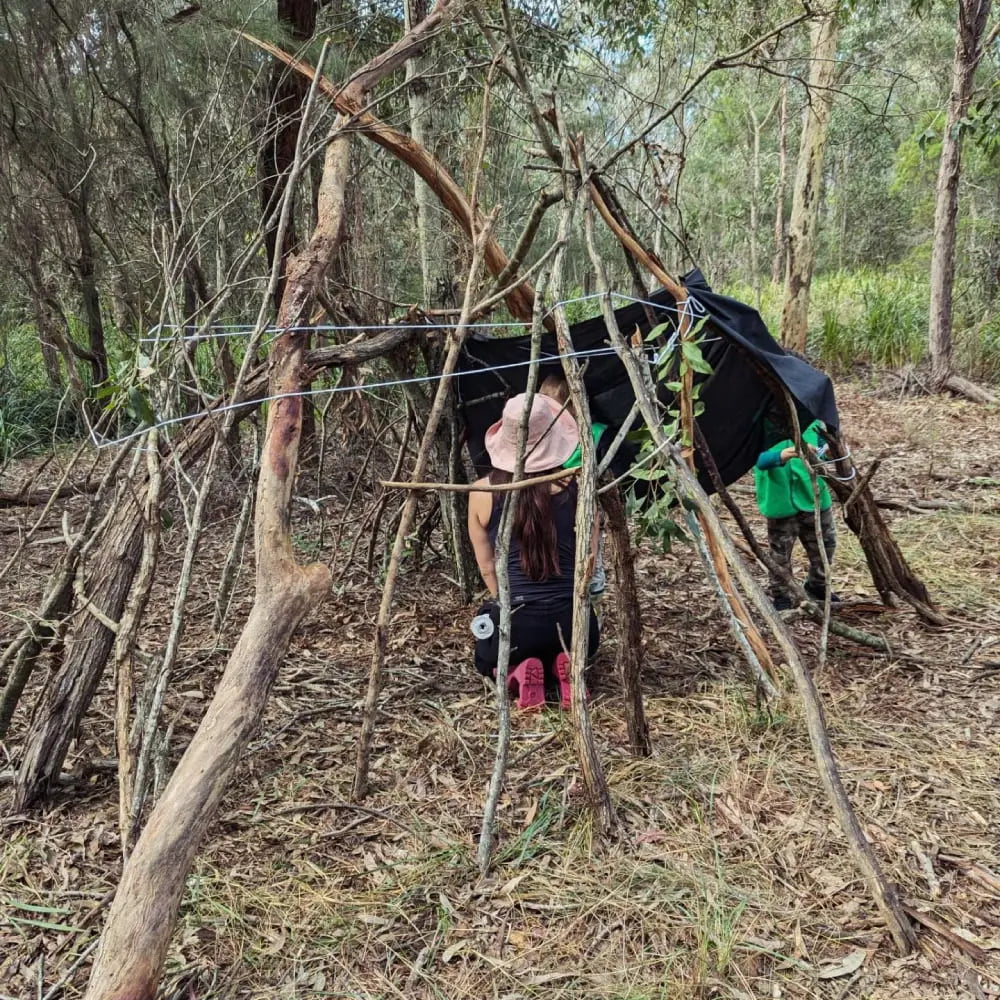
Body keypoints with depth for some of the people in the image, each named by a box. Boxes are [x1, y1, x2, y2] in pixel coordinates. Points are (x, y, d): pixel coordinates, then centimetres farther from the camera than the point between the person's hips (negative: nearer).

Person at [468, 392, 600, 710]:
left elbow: (487, 568, 6)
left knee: (487, 661, 35)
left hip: (512, 622, 0)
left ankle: (516, 672, 1)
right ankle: (564, 667, 3)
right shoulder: (577, 487, -2)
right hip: (572, 619, 1)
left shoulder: (481, 493, -2)